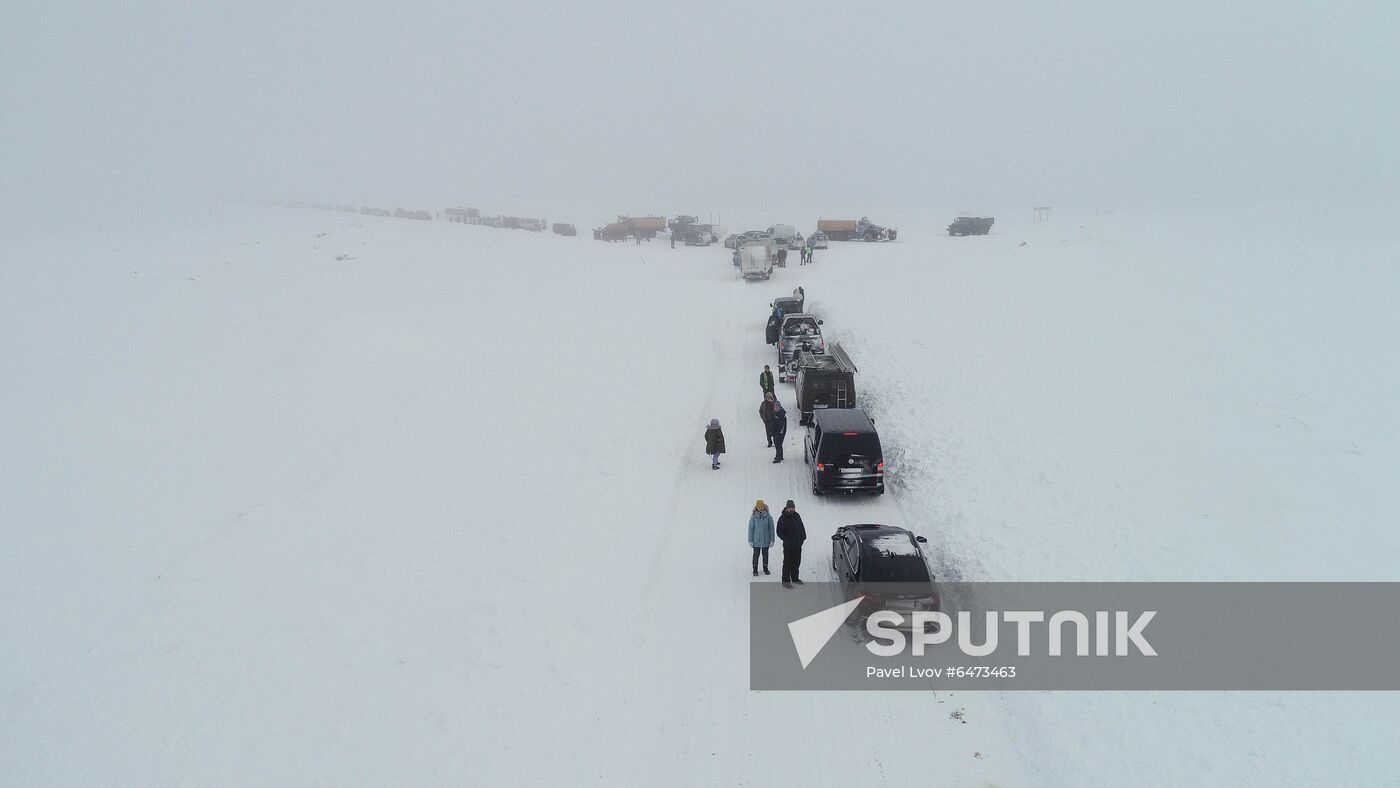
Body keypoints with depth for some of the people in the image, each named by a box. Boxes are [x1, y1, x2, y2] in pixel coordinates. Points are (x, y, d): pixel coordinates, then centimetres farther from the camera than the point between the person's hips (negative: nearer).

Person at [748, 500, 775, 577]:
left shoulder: (768, 516, -7)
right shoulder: (753, 516, -9)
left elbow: (771, 528, -1)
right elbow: (751, 528, -4)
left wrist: (772, 539, -1)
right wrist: (750, 540, -4)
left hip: (766, 540, 1)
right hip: (756, 540, -1)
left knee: (765, 554, 14)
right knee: (756, 554, 6)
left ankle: (765, 568, 32)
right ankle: (755, 569, 21)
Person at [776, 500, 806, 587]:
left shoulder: (797, 516, 5)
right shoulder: (782, 518, -13)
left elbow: (801, 527, 17)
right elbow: (779, 532, -11)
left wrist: (803, 537, 5)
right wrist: (787, 540, -19)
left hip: (798, 545, 6)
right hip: (788, 546, -6)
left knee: (797, 562, 16)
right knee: (787, 563, -1)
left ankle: (795, 578, 32)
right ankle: (785, 581, 7)